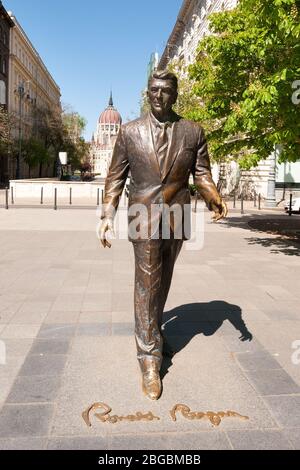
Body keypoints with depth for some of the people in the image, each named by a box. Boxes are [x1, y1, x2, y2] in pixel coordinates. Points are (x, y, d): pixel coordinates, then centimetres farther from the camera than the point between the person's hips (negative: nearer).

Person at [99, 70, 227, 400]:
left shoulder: (193, 132, 3)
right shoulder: (129, 131, 2)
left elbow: (202, 174, 3)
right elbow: (115, 177, 3)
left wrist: (213, 198, -17)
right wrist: (108, 215, -6)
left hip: (177, 216, 2)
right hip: (143, 216, -2)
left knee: (162, 280, 16)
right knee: (147, 283, -3)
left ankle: (152, 327, 39)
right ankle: (149, 359, 4)